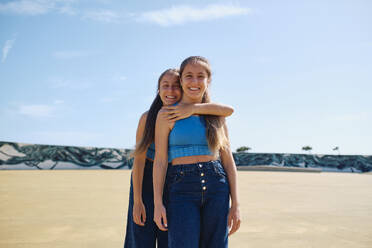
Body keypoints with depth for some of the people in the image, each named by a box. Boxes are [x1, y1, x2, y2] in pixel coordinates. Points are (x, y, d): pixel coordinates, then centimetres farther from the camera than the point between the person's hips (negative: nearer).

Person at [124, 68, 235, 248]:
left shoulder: (192, 116, -10)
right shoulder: (147, 118, -13)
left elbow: (228, 110, -25)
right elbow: (139, 159, -13)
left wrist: (193, 108, -39)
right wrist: (137, 201, -15)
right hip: (145, 181, -1)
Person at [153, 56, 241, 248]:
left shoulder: (216, 116, 9)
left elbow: (228, 161, 8)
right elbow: (160, 160, -1)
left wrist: (235, 204, 3)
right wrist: (158, 203, -9)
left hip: (216, 188, 3)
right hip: (181, 190, -3)